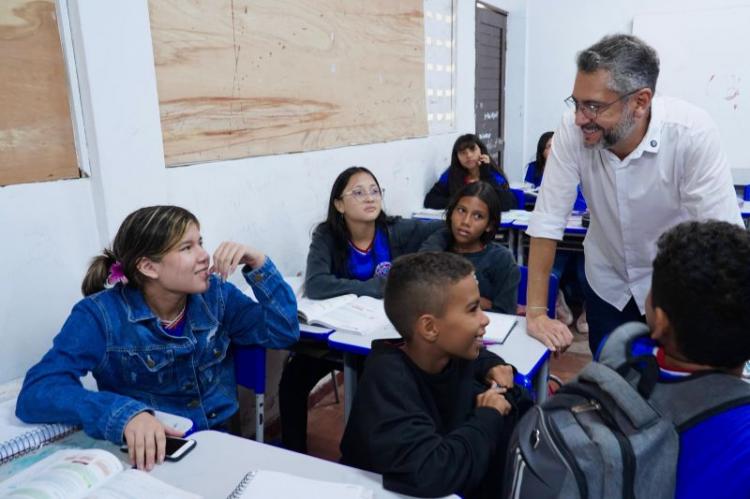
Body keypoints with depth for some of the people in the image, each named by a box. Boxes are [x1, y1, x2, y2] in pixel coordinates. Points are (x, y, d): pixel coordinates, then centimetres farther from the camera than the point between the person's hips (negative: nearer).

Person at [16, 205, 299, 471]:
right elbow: (36, 393, -22)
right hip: (149, 459, -2)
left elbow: (284, 332, -2)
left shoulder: (214, 294, -2)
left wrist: (257, 264, -13)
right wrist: (125, 413, -38)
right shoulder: (101, 315, -12)